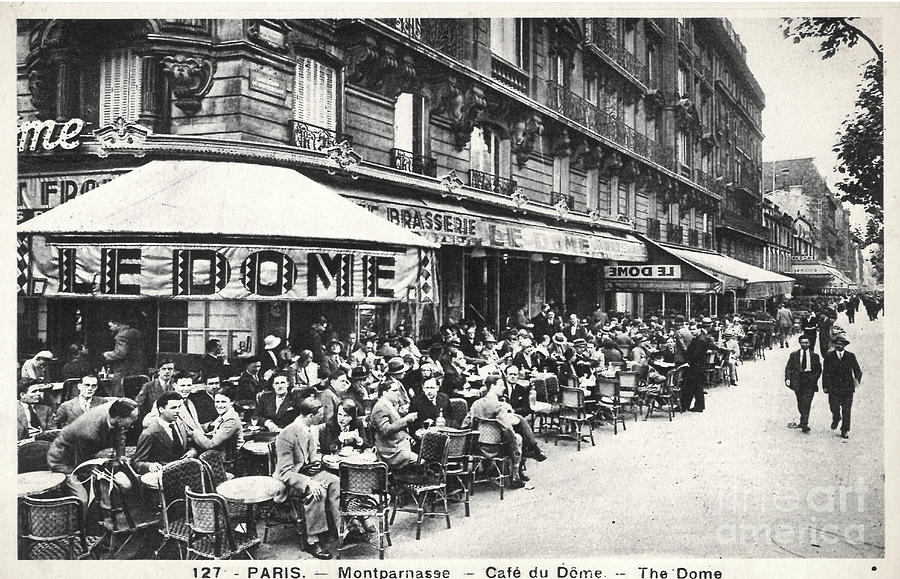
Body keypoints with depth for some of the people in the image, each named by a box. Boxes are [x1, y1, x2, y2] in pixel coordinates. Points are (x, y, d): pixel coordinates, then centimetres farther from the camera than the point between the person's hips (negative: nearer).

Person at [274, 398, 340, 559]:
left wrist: (318, 460, 1)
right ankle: (312, 541, -23)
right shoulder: (287, 435, -23)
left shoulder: (312, 431, 3)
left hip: (309, 471, 8)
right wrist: (308, 483, -37)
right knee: (317, 492, -31)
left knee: (336, 482, -17)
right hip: (291, 477, -7)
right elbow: (285, 472, -25)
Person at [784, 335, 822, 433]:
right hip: (798, 382, 2)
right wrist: (787, 378, -9)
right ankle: (803, 421, 29)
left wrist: (814, 378, -3)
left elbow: (819, 370, 11)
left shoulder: (815, 356, 8)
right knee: (800, 403, 9)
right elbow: (788, 368, 5)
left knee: (806, 403, -11)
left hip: (810, 382, -2)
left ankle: (804, 424, -12)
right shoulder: (794, 355, 8)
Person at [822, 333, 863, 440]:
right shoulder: (829, 356, 4)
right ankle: (836, 419, 32)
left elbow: (857, 370, 4)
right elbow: (825, 372, 6)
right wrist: (824, 386, 1)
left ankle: (845, 431, 11)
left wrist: (857, 380, -15)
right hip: (833, 388, 0)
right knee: (834, 408, -2)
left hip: (848, 388, 0)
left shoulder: (851, 356, 5)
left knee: (846, 410, 0)